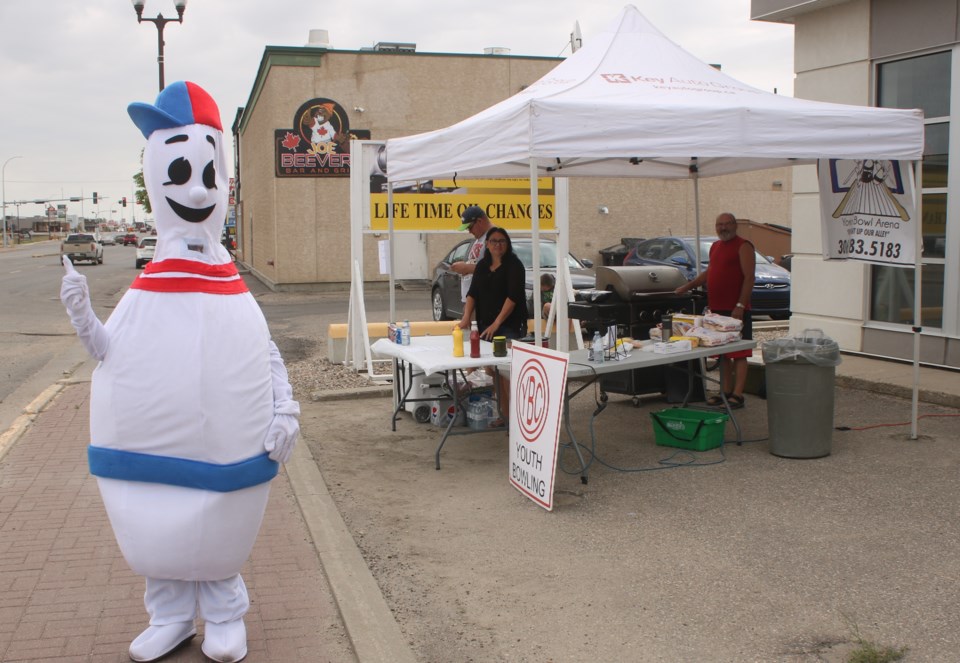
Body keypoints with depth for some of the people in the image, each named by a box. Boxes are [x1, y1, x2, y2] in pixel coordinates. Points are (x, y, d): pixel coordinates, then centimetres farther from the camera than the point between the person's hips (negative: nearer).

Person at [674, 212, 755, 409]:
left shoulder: (743, 247, -8)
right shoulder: (715, 247, 18)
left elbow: (749, 278, -14)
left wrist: (740, 306, -20)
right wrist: (687, 286, 26)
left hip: (736, 310, -8)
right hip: (717, 309, 8)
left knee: (739, 354, -5)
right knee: (723, 354, 13)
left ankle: (737, 395, -4)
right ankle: (726, 391, 21)